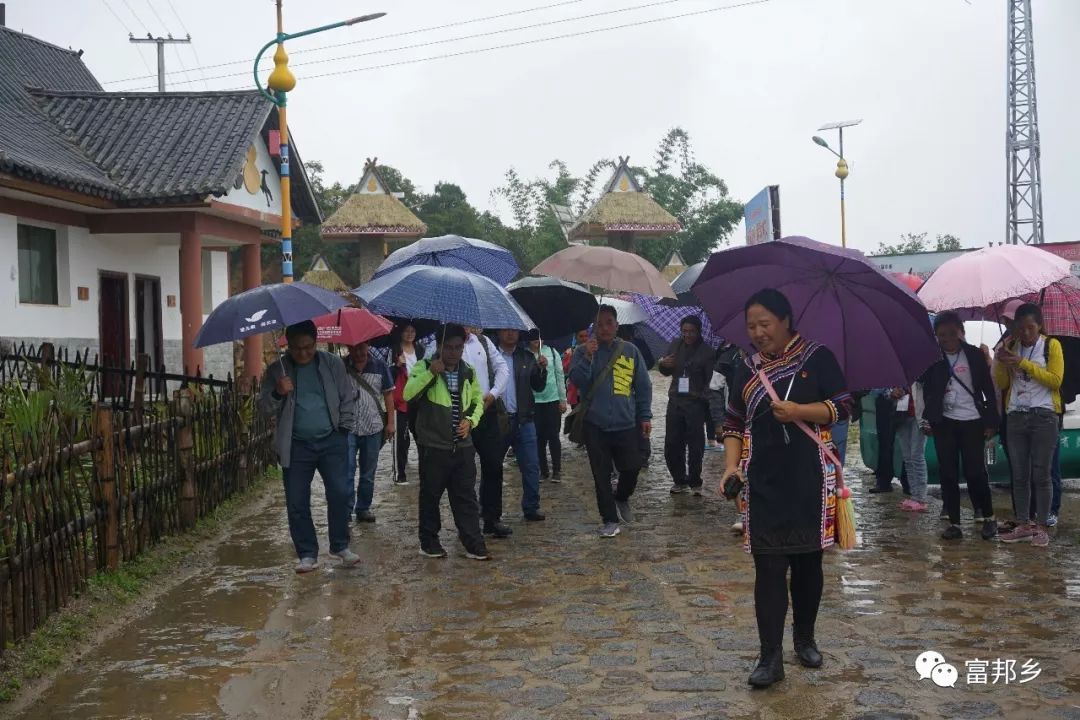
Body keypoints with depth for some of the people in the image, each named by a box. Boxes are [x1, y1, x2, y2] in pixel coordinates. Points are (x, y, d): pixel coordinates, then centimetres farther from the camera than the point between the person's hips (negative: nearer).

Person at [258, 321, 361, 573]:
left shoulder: (333, 364, 2)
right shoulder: (277, 370, 0)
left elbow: (348, 397, 8)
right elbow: (265, 407, -4)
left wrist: (343, 427, 0)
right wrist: (278, 393, -23)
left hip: (332, 442, 0)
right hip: (296, 446, 0)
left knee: (340, 494, -3)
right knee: (297, 503, 3)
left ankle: (340, 546, 15)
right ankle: (307, 554, 14)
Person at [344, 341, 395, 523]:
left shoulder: (380, 367, 3)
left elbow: (388, 394, 6)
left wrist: (390, 422, 1)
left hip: (373, 428, 2)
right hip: (347, 428, -2)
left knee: (368, 473, 12)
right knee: (346, 472, -8)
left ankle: (363, 508, 23)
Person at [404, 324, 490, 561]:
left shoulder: (468, 372, 9)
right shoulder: (424, 367, -6)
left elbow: (478, 401, 19)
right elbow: (408, 394, -21)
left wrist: (471, 421, 0)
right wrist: (430, 373, -31)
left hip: (463, 445, 4)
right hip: (433, 445, -4)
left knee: (466, 496, 7)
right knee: (430, 495, 6)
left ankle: (473, 544, 11)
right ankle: (429, 542, 19)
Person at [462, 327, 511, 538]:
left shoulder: (483, 342, 8)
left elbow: (502, 368, 12)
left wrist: (492, 394, -2)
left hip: (488, 411, 5)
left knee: (493, 465, 6)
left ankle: (493, 519, 16)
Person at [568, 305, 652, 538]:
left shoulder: (630, 351, 7)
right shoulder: (583, 351, 4)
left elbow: (644, 386, 9)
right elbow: (576, 381, -8)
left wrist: (645, 416, 4)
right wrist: (587, 358, -21)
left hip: (626, 424, 1)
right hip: (595, 425, -1)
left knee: (632, 469, 0)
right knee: (601, 475, 2)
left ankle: (621, 497, 32)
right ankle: (610, 520, 13)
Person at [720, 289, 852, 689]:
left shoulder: (817, 358, 0)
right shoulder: (747, 369, 10)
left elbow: (843, 406, -3)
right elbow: (734, 424, 12)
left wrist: (799, 411, -18)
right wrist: (731, 465, -2)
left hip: (810, 479, -2)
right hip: (763, 482, 2)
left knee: (807, 561, 8)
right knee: (768, 565, -4)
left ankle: (805, 639, 27)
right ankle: (770, 657, -3)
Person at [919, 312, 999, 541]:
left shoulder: (975, 355, 0)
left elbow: (988, 389, 2)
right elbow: (927, 390, 3)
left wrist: (991, 422, -1)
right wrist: (927, 419, -6)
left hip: (972, 422, -1)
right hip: (945, 423, 1)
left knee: (975, 471, -3)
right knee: (948, 473, 2)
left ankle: (988, 517, 15)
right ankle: (954, 522, 9)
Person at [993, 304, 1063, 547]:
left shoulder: (1051, 345, 0)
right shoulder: (1011, 347, 12)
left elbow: (1055, 379, -11)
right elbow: (1002, 384, 9)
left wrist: (1024, 364, -17)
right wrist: (1000, 363, -10)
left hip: (1044, 416, -4)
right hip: (1016, 416, 4)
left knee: (1041, 474, -3)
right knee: (1019, 474, 5)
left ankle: (1041, 527, 1)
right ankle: (1023, 525, 11)